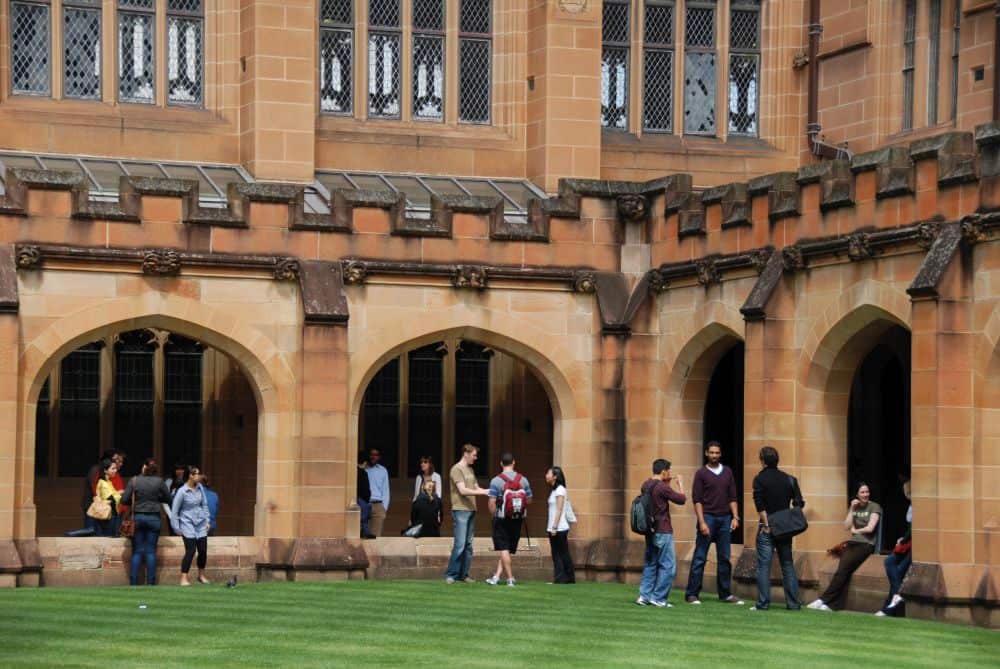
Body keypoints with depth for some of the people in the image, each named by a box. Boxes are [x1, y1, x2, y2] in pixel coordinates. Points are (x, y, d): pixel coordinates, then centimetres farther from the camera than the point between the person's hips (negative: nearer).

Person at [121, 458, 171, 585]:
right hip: (154, 518, 0)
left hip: (137, 517, 0)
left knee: (137, 551, 5)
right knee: (151, 551, 4)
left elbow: (124, 499, -7)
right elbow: (167, 498, 4)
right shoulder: (159, 482, -5)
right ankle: (150, 582, 3)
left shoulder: (134, 480, -6)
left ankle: (133, 583, 2)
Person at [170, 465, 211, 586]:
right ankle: (183, 579, -8)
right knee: (190, 551, -13)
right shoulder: (182, 491, -12)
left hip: (201, 524, 5)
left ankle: (201, 576, 25)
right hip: (188, 524, -5)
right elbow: (174, 510, -7)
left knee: (203, 550, 5)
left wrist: (207, 520, 10)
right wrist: (176, 528, -6)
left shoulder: (200, 488, 2)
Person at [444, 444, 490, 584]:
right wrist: (483, 492, -16)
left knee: (468, 545, 7)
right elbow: (463, 490, -16)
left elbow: (476, 488, 20)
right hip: (460, 510, -8)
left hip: (471, 510, 8)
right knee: (460, 545, -10)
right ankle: (451, 574, -4)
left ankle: (463, 574, 11)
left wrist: (487, 491, 4)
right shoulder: (456, 469, -9)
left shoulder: (471, 470, 18)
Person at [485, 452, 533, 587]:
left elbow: (492, 503, -14)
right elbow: (529, 500, 4)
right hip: (518, 520, 4)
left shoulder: (496, 481, -11)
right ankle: (496, 576, 10)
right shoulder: (523, 480, -1)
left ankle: (510, 578, -1)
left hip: (502, 519, -3)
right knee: (509, 549, 12)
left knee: (504, 549, 2)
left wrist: (494, 515, 3)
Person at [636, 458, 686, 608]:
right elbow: (681, 499, -11)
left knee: (650, 564, 14)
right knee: (668, 566, -1)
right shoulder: (662, 488, -18)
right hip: (663, 531, -9)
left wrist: (667, 482, 20)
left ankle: (644, 595, 10)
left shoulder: (646, 486, 7)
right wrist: (680, 484, 4)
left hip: (650, 531, 9)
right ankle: (658, 598, -2)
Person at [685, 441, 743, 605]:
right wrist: (702, 522, -14)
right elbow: (696, 499, -6)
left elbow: (732, 497, 13)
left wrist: (735, 517, 3)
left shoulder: (727, 472, 11)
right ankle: (691, 594, 0)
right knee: (700, 558, -3)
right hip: (708, 518, -4)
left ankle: (725, 594, 14)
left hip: (724, 519, 4)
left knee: (724, 558, 7)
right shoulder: (701, 473, -2)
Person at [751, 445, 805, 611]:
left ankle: (763, 603, -5)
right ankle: (793, 603, 9)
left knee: (763, 566, -1)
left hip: (766, 528, -4)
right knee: (787, 565, 10)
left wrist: (766, 524, -10)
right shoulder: (788, 479, 6)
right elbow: (799, 503, 2)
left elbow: (760, 505, -13)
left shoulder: (760, 479, -5)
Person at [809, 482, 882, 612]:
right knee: (843, 571, -19)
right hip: (852, 543, 5)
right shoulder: (854, 507, 17)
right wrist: (852, 510, 0)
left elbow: (870, 528, -8)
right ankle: (836, 604, -24)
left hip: (866, 544, -5)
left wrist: (856, 530, 6)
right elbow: (846, 527, 7)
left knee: (843, 570, -20)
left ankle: (824, 600, -18)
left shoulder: (874, 507, 0)